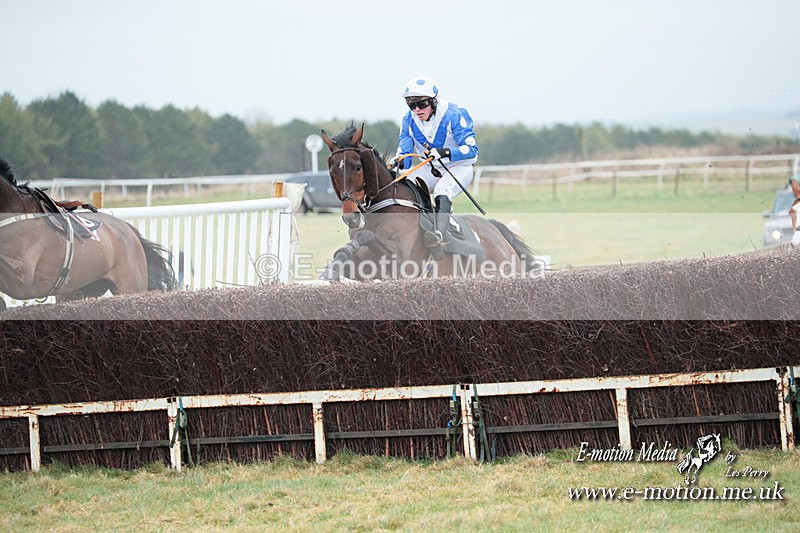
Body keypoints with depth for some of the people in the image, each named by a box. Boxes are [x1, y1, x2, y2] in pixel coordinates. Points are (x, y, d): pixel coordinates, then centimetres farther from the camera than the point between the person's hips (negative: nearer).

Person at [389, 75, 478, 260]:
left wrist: (445, 153, -43)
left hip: (459, 167, -6)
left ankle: (439, 235, -54)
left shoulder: (453, 115, -19)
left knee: (442, 192, -36)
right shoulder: (409, 121, -4)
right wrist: (398, 162, -30)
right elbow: (404, 153, -3)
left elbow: (471, 149, -25)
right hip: (431, 169, 6)